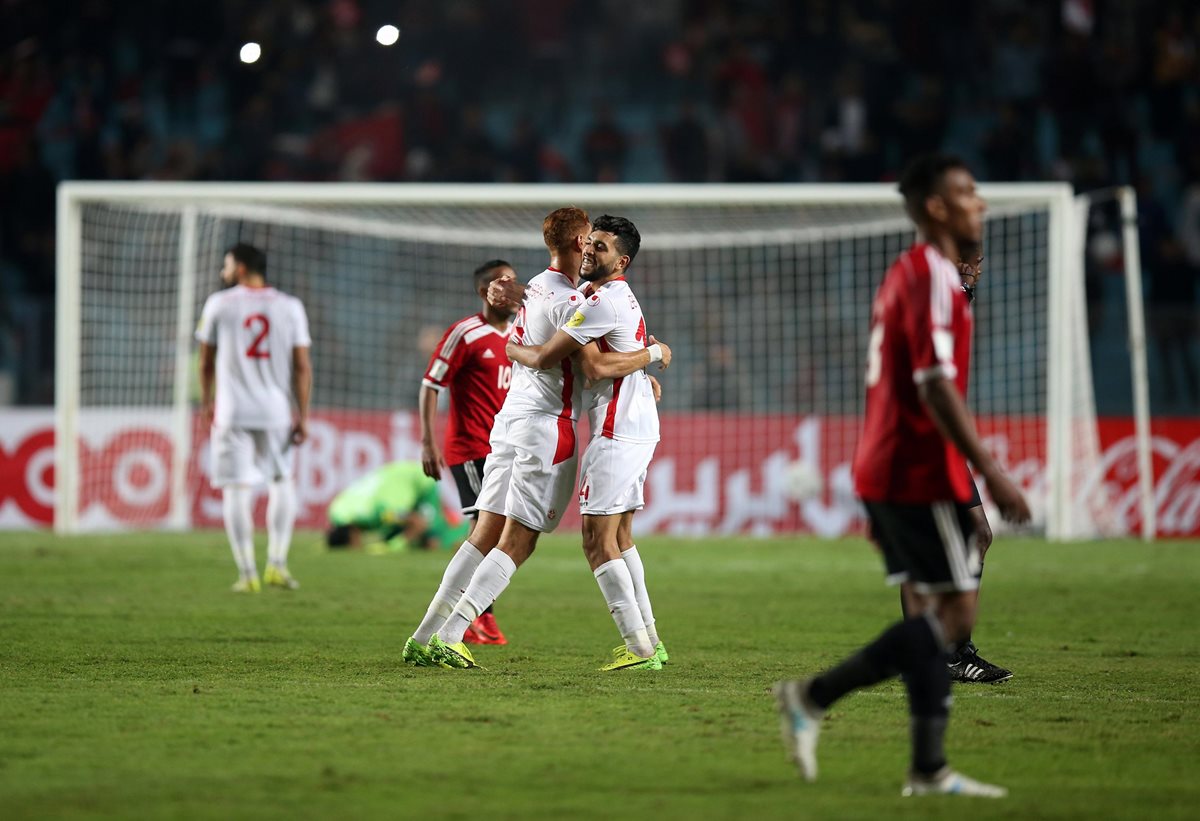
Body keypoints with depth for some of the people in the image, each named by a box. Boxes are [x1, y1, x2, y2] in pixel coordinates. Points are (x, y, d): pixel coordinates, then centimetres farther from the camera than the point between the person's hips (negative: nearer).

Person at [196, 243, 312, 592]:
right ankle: (277, 564, 10)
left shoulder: (219, 304, 0)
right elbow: (302, 366, -1)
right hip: (277, 410, 2)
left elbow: (206, 361, 7)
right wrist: (302, 416, 2)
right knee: (282, 481, 18)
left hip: (233, 411, -2)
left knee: (236, 490, 2)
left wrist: (206, 400, 21)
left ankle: (247, 573, -1)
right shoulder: (290, 307, 3)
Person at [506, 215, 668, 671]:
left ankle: (638, 647, -12)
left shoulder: (604, 301, -15)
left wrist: (510, 349, 6)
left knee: (598, 541, -9)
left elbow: (545, 358, -14)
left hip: (617, 432, -10)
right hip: (639, 428, 10)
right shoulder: (621, 296, 16)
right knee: (619, 539, 15)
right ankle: (649, 642, 15)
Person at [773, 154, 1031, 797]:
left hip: (887, 470, 10)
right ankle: (814, 696, -7)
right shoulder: (934, 279, -14)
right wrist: (990, 472, -22)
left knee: (935, 613, 8)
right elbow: (936, 387, -22)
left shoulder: (905, 274, 17)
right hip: (922, 473, -10)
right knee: (954, 613, -6)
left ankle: (929, 770, 4)